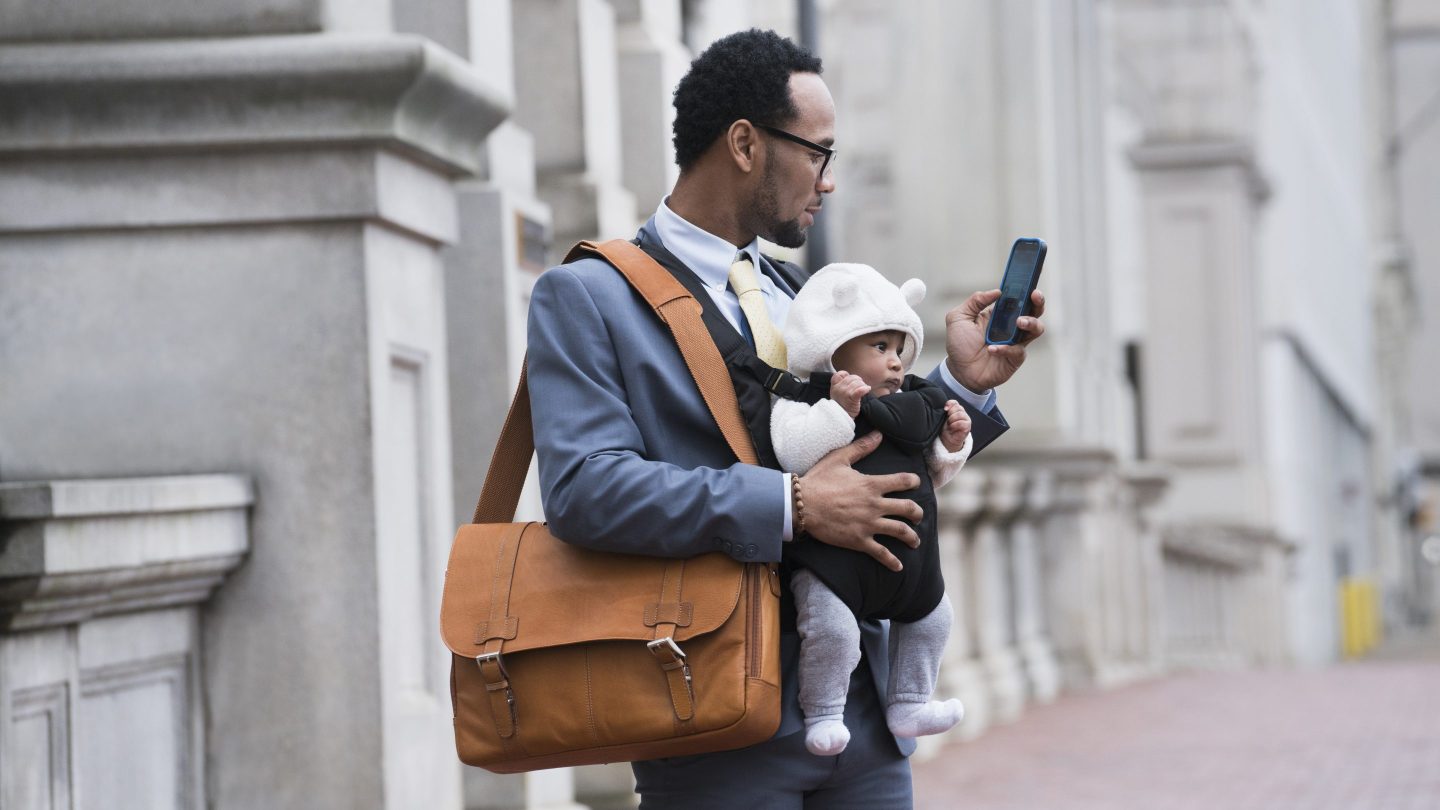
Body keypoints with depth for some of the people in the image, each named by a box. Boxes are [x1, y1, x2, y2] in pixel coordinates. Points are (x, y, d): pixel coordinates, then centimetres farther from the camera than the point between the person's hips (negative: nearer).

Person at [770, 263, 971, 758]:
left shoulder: (912, 405, 12)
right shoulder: (807, 400, -12)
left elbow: (928, 475, 21)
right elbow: (794, 454, -29)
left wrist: (951, 446, 3)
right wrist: (839, 408, -35)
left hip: (906, 557, 8)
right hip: (834, 555, -8)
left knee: (931, 616, 18)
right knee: (831, 628, -23)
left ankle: (909, 705, 34)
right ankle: (823, 714, -1)